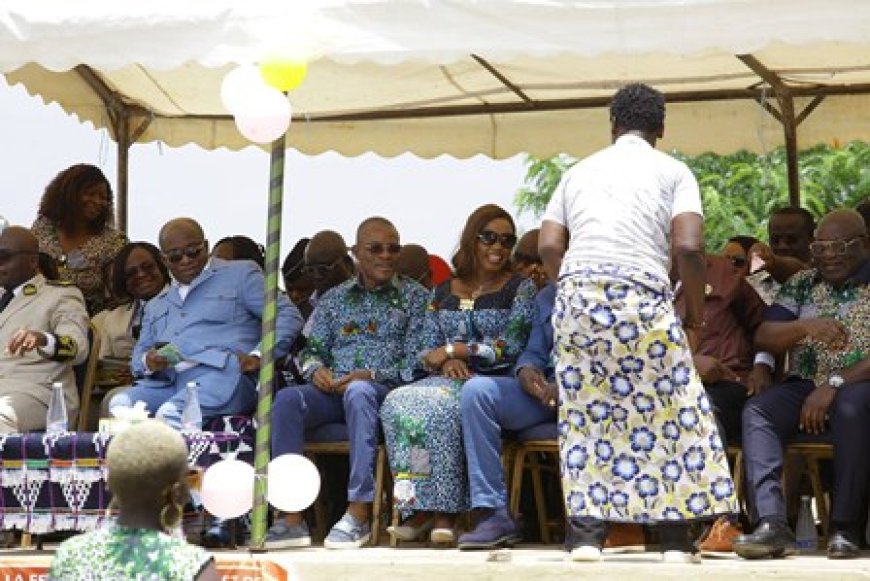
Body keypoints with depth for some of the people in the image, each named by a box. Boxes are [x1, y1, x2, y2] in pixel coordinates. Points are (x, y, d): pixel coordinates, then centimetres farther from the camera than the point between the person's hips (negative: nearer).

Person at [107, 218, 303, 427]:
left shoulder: (240, 274, 17)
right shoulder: (155, 305, 35)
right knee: (120, 404, -28)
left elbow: (287, 315, 8)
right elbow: (140, 351, 32)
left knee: (171, 413, -37)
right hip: (166, 384, 5)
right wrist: (148, 362, 4)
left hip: (221, 374, -5)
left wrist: (258, 356, -9)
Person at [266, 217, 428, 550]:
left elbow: (416, 362, 0)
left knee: (358, 393, -39)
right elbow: (312, 350, 20)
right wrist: (316, 370, -5)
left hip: (384, 390, -3)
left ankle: (360, 512, -40)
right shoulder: (334, 299, 22)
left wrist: (370, 375, -14)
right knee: (287, 400, -28)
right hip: (333, 391, 4)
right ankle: (292, 517, -33)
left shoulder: (413, 297, 10)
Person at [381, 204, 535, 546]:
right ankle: (419, 508, -31)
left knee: (440, 406, -36)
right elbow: (428, 353, 16)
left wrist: (455, 349, -7)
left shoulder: (520, 288, 7)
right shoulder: (443, 293, 19)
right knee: (400, 402, -29)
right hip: (449, 379, 4)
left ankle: (443, 513, -33)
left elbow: (512, 346, -5)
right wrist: (446, 363, -7)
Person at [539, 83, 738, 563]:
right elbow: (688, 247, -5)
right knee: (670, 411, 7)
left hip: (575, 294, 3)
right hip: (641, 296, -3)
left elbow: (548, 245, 9)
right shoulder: (672, 171, 9)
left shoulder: (579, 172, 20)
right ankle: (675, 536, 5)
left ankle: (585, 533, 3)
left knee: (585, 414, 9)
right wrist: (695, 310, 7)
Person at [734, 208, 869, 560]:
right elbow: (763, 337, 4)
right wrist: (805, 326, -15)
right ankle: (772, 523, -38)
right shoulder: (802, 284, 15)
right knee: (756, 412, -24)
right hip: (805, 386, 4)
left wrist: (835, 385, -21)